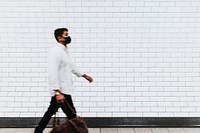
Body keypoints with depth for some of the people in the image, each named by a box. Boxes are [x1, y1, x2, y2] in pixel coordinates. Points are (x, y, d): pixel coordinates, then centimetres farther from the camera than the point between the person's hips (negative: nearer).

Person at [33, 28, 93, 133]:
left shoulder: (64, 50, 14)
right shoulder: (55, 51, -19)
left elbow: (71, 66, 26)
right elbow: (53, 73, -27)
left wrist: (84, 75, 28)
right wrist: (58, 92, -32)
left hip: (62, 89, 10)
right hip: (61, 90, -10)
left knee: (51, 112, 18)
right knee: (72, 115, 1)